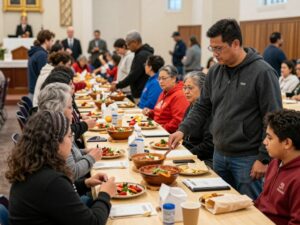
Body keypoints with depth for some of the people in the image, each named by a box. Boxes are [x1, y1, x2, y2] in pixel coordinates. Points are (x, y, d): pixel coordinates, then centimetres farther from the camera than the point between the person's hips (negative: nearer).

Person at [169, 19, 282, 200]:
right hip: (219, 155, 6)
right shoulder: (215, 72, 6)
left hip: (247, 158, -6)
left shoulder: (262, 72, -13)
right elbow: (202, 107, 12)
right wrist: (183, 130, -3)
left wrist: (264, 159, -14)